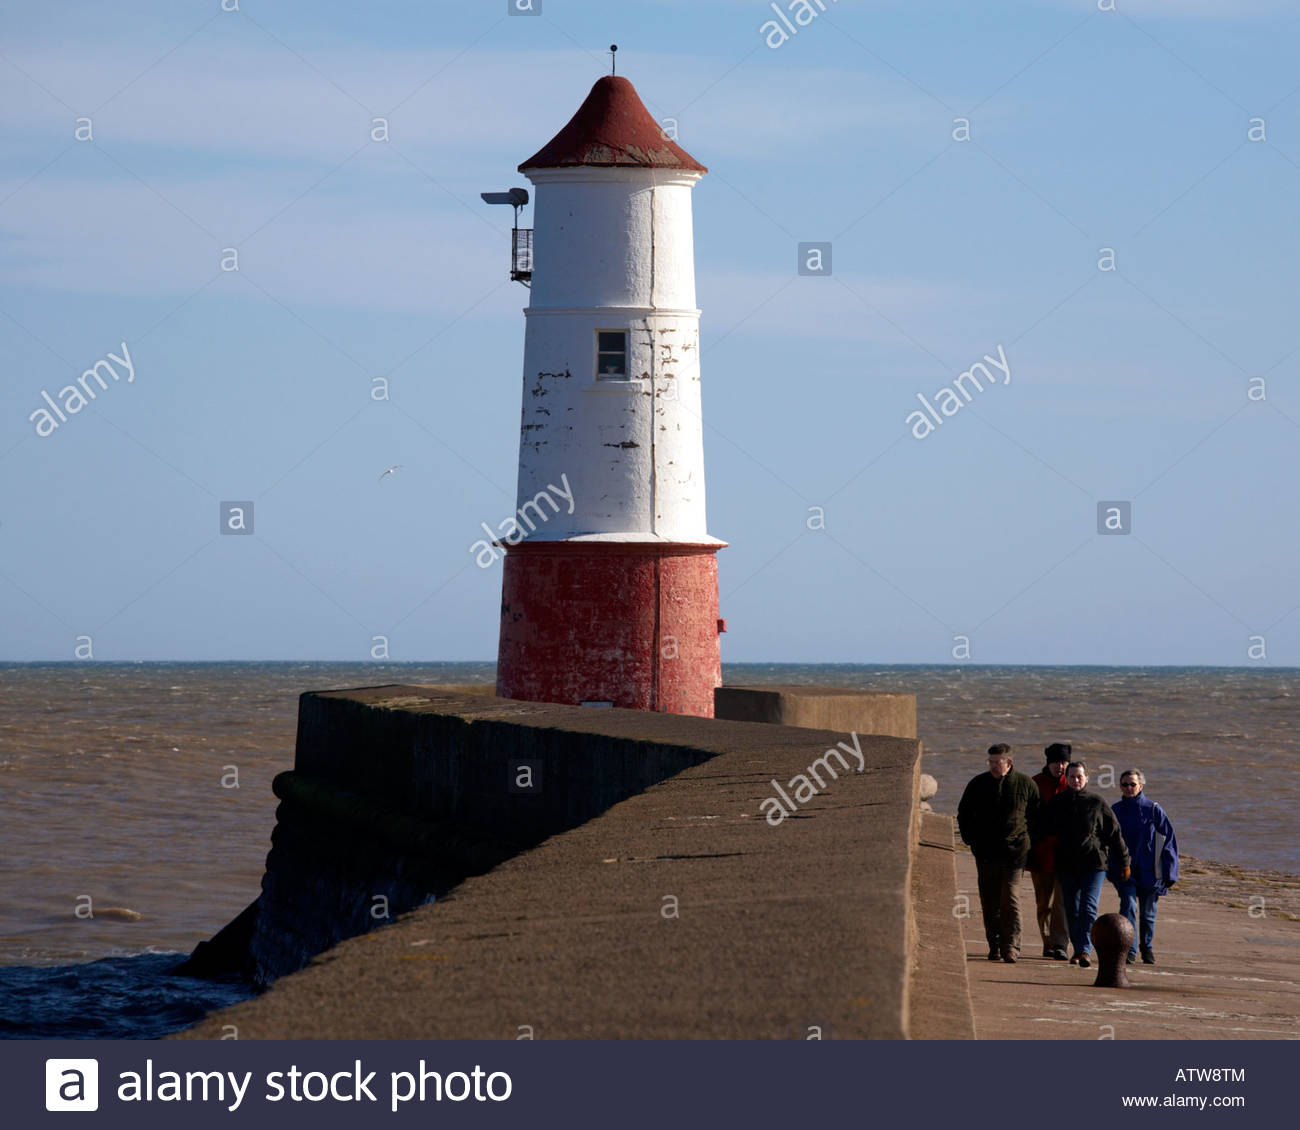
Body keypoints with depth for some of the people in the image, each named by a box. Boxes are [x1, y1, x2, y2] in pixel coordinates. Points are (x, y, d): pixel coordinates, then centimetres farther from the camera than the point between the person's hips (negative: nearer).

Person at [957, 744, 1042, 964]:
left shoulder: (1025, 784, 2)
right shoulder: (977, 784, 6)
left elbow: (1036, 814, 13)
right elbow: (963, 814, 17)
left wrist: (1027, 839, 6)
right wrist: (970, 839, 8)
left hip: (1015, 852, -2)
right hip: (986, 852, 2)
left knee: (1009, 897, -11)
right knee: (990, 900, 4)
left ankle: (1011, 944, -10)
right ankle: (995, 945, 11)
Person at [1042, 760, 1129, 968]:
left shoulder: (1097, 803, 1)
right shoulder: (1057, 803, 6)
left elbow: (1115, 833, 5)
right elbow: (1044, 833, 15)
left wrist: (1124, 862, 5)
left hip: (1094, 864, -3)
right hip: (1066, 865, 3)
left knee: (1088, 908, -13)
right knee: (1071, 910, 8)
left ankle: (1084, 950, -20)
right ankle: (1077, 949, 21)